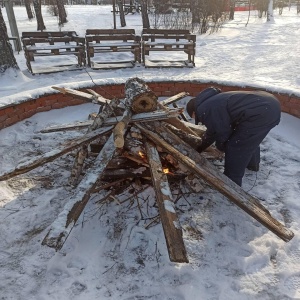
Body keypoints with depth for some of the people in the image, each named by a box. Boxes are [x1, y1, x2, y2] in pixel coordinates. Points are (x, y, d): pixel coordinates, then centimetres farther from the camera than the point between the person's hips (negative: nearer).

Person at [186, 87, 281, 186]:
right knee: (250, 139, 33)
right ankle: (253, 164, 58)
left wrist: (220, 145, 18)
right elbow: (213, 130, 37)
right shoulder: (212, 101, 27)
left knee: (235, 148, 2)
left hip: (260, 113, -11)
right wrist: (200, 148, 47)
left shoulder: (203, 110, -6)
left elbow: (222, 132, -5)